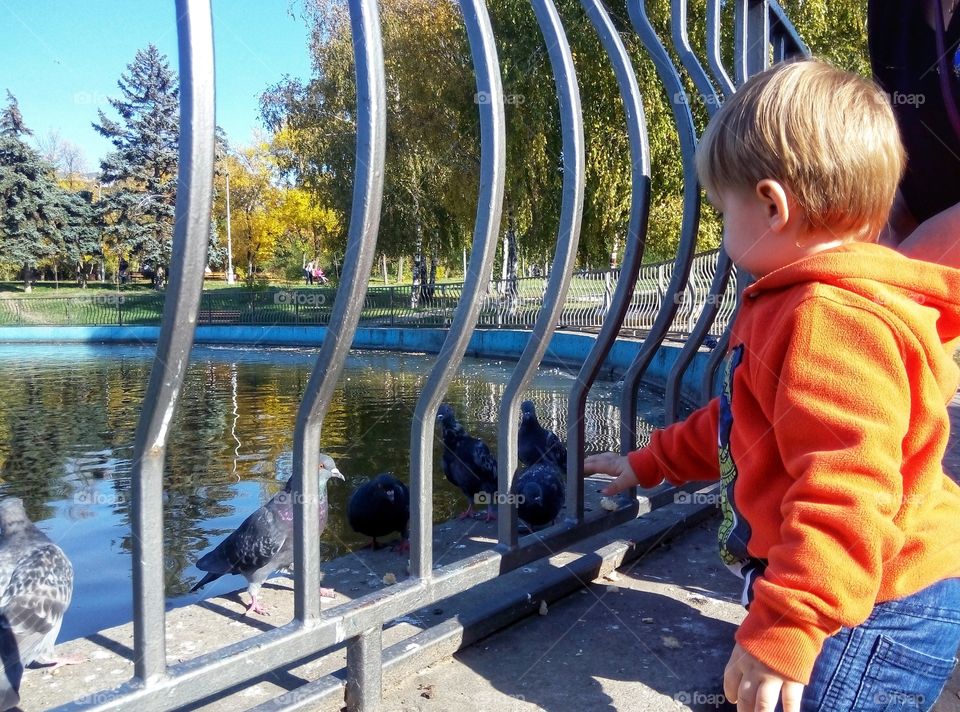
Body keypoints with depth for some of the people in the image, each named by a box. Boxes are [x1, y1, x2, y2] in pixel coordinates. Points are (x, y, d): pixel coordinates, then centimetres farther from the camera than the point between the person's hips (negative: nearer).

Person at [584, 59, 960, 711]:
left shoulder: (832, 320, -26)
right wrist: (651, 463, 30)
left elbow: (847, 491, -35)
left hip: (873, 609, -11)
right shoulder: (795, 308, 13)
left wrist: (784, 632, -35)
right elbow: (737, 423, 24)